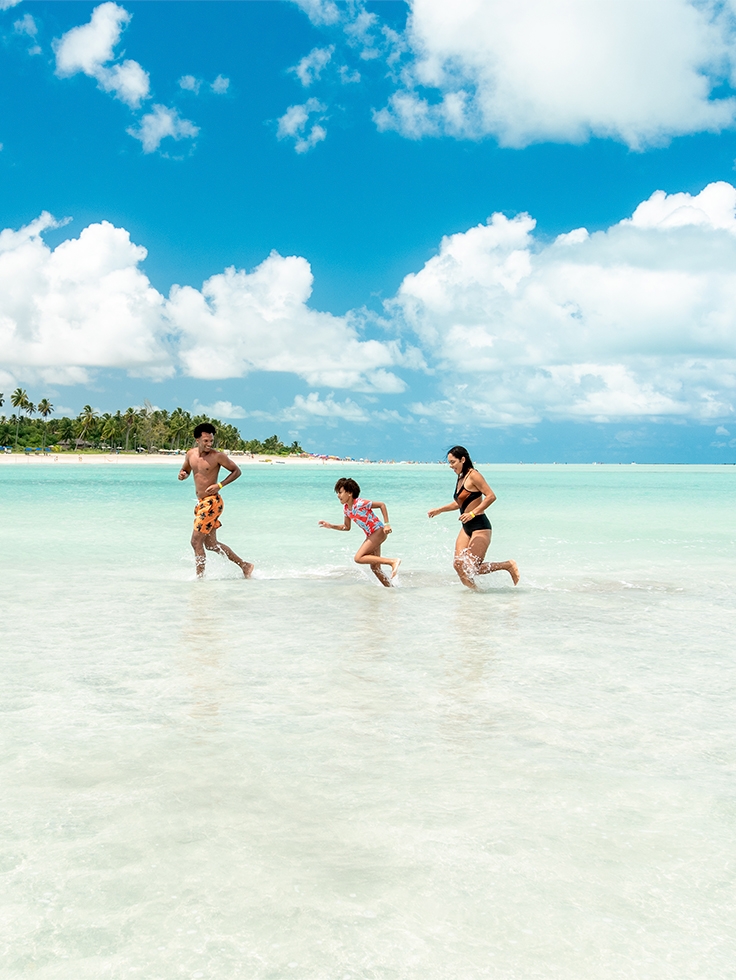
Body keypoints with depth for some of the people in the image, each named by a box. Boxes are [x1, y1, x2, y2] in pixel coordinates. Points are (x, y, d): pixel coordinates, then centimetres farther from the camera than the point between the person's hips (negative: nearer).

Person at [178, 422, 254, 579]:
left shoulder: (218, 456, -10)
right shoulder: (191, 454, 8)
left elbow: (237, 471, -3)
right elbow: (186, 470, 25)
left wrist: (219, 485, -13)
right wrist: (182, 474, 1)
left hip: (212, 502, -8)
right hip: (201, 503, 8)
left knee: (196, 541, -8)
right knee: (211, 544, 12)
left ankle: (200, 577, 4)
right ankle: (244, 565, 21)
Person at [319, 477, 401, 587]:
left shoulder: (360, 503, -20)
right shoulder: (346, 508, 4)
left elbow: (381, 505, -16)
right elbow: (346, 527, 16)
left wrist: (386, 524, -19)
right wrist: (330, 526, 4)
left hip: (379, 531, -8)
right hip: (370, 535, 8)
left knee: (359, 558, -19)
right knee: (374, 567, 8)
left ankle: (393, 561, -20)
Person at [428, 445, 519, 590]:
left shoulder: (473, 475, -11)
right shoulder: (460, 478, 14)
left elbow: (491, 496, -18)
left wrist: (473, 513, -24)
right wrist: (439, 510, 24)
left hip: (480, 527, -9)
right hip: (466, 527, 9)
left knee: (471, 567, -11)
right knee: (459, 565, -2)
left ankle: (509, 566, 5)